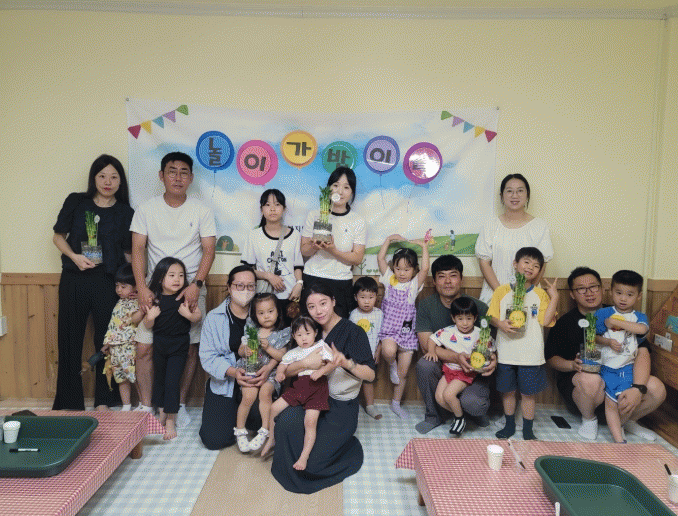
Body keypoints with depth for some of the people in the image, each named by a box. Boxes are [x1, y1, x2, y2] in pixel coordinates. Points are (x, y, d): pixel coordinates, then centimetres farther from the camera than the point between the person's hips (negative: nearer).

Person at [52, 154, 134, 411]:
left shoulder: (125, 212, 6)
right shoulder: (76, 202, 5)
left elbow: (131, 251, 7)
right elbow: (58, 236, 9)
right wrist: (74, 256, -9)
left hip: (108, 282, 0)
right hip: (74, 281, 1)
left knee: (106, 340, 5)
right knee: (69, 340, 6)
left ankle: (104, 401, 20)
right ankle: (69, 404, 19)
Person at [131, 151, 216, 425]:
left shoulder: (201, 211, 3)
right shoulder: (146, 210, 4)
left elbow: (208, 251, -2)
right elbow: (137, 250, -1)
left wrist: (196, 284, -16)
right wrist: (142, 288, -14)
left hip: (191, 287, 0)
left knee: (190, 348, 1)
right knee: (144, 347, -4)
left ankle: (180, 404, 17)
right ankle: (145, 406, 11)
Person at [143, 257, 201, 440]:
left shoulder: (185, 297, -11)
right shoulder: (154, 298, -6)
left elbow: (198, 316, -6)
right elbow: (148, 326, 1)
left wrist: (188, 314, -25)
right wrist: (150, 317, -19)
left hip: (179, 345, -3)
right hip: (159, 344, 3)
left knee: (172, 381, -5)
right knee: (159, 378, 17)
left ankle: (171, 421, 6)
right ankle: (161, 413, 37)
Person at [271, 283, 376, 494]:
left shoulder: (353, 332, -8)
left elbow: (370, 375, -12)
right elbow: (286, 371, 1)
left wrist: (347, 363, -31)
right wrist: (305, 363, -20)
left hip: (341, 406, -4)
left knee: (312, 462, -18)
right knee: (285, 420, -28)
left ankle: (347, 445, 13)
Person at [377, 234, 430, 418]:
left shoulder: (415, 284, 0)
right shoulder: (389, 279, 3)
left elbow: (425, 268, -16)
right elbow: (380, 258, -3)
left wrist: (424, 246, -9)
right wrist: (389, 239, 1)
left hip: (407, 332, 1)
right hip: (389, 330, -1)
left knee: (403, 372, 7)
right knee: (389, 351, -34)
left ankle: (396, 403, 27)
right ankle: (391, 365, 3)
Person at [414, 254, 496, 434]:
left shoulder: (479, 307, -8)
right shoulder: (426, 306, -6)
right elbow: (426, 345, -13)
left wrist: (493, 358, -28)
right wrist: (456, 357, -31)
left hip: (473, 372, -2)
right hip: (441, 368, 2)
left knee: (471, 403, -31)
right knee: (424, 364, -31)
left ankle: (478, 407, 12)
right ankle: (436, 414, -2)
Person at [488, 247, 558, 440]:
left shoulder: (540, 294, 3)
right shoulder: (502, 291, 3)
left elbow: (545, 320, -8)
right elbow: (492, 316, 2)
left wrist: (554, 297, -12)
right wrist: (500, 324, -18)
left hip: (531, 354, -1)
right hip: (506, 352, 1)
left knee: (528, 393, 8)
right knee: (508, 391, 14)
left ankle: (528, 430, 25)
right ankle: (509, 425, 33)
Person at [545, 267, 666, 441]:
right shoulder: (564, 323, -2)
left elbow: (642, 351, -9)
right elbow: (551, 357, 3)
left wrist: (638, 388, -25)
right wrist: (572, 364, -20)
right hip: (577, 382, -3)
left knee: (657, 389, -22)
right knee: (590, 380, -38)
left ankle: (629, 420, 13)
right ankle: (589, 419, -1)